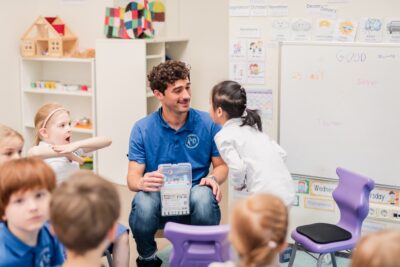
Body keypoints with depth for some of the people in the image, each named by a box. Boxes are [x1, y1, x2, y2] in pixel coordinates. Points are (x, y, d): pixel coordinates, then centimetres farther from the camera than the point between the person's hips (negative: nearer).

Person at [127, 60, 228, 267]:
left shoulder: (207, 123, 0)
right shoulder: (142, 129, 0)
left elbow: (221, 165, 7)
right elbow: (133, 177, -3)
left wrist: (214, 178, -17)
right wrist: (142, 182, -28)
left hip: (193, 203, 0)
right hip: (159, 199, 0)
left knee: (203, 196, -35)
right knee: (144, 202, -35)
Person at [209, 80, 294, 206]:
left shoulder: (223, 136, -4)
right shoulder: (251, 126, 19)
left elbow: (237, 167, -17)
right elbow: (281, 152, 14)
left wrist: (237, 185, 2)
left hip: (267, 196, -8)